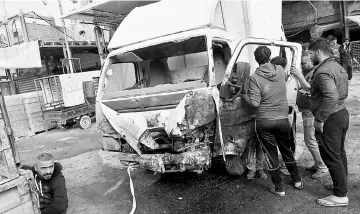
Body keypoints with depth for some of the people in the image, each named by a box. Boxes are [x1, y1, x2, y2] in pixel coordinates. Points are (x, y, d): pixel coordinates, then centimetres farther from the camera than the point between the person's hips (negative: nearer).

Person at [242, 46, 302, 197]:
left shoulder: (255, 78, -15)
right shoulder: (280, 70, -1)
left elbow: (255, 103, -18)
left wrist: (243, 95, -2)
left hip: (264, 122, -4)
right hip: (283, 119, 4)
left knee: (271, 154, 9)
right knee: (287, 151, 23)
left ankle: (279, 188, 19)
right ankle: (297, 180, 36)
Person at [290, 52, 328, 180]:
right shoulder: (305, 72, 11)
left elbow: (310, 89, -28)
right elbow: (302, 88, 16)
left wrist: (299, 76, -30)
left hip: (311, 112, -10)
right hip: (306, 110, 10)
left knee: (310, 140, -4)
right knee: (310, 139, 17)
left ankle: (322, 168, 11)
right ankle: (317, 164, 31)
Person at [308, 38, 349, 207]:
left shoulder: (323, 72, -21)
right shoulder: (338, 66, 12)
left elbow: (331, 97, -33)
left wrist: (319, 119, -27)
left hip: (330, 119, -11)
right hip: (342, 113, 11)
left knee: (331, 157, 0)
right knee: (339, 153, 22)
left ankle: (340, 196, 11)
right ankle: (342, 185, 38)